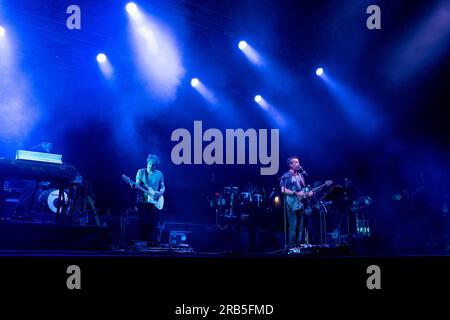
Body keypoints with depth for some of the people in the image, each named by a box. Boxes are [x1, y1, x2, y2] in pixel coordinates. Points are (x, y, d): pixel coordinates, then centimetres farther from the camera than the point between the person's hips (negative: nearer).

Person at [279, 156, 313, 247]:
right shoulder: (286, 176, -6)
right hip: (292, 204, -7)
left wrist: (308, 193, 3)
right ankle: (292, 246, -3)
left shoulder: (300, 174, 16)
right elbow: (283, 190, -16)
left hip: (301, 204, 7)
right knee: (293, 226, -9)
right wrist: (296, 193, -20)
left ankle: (298, 245, 15)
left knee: (300, 226, 8)